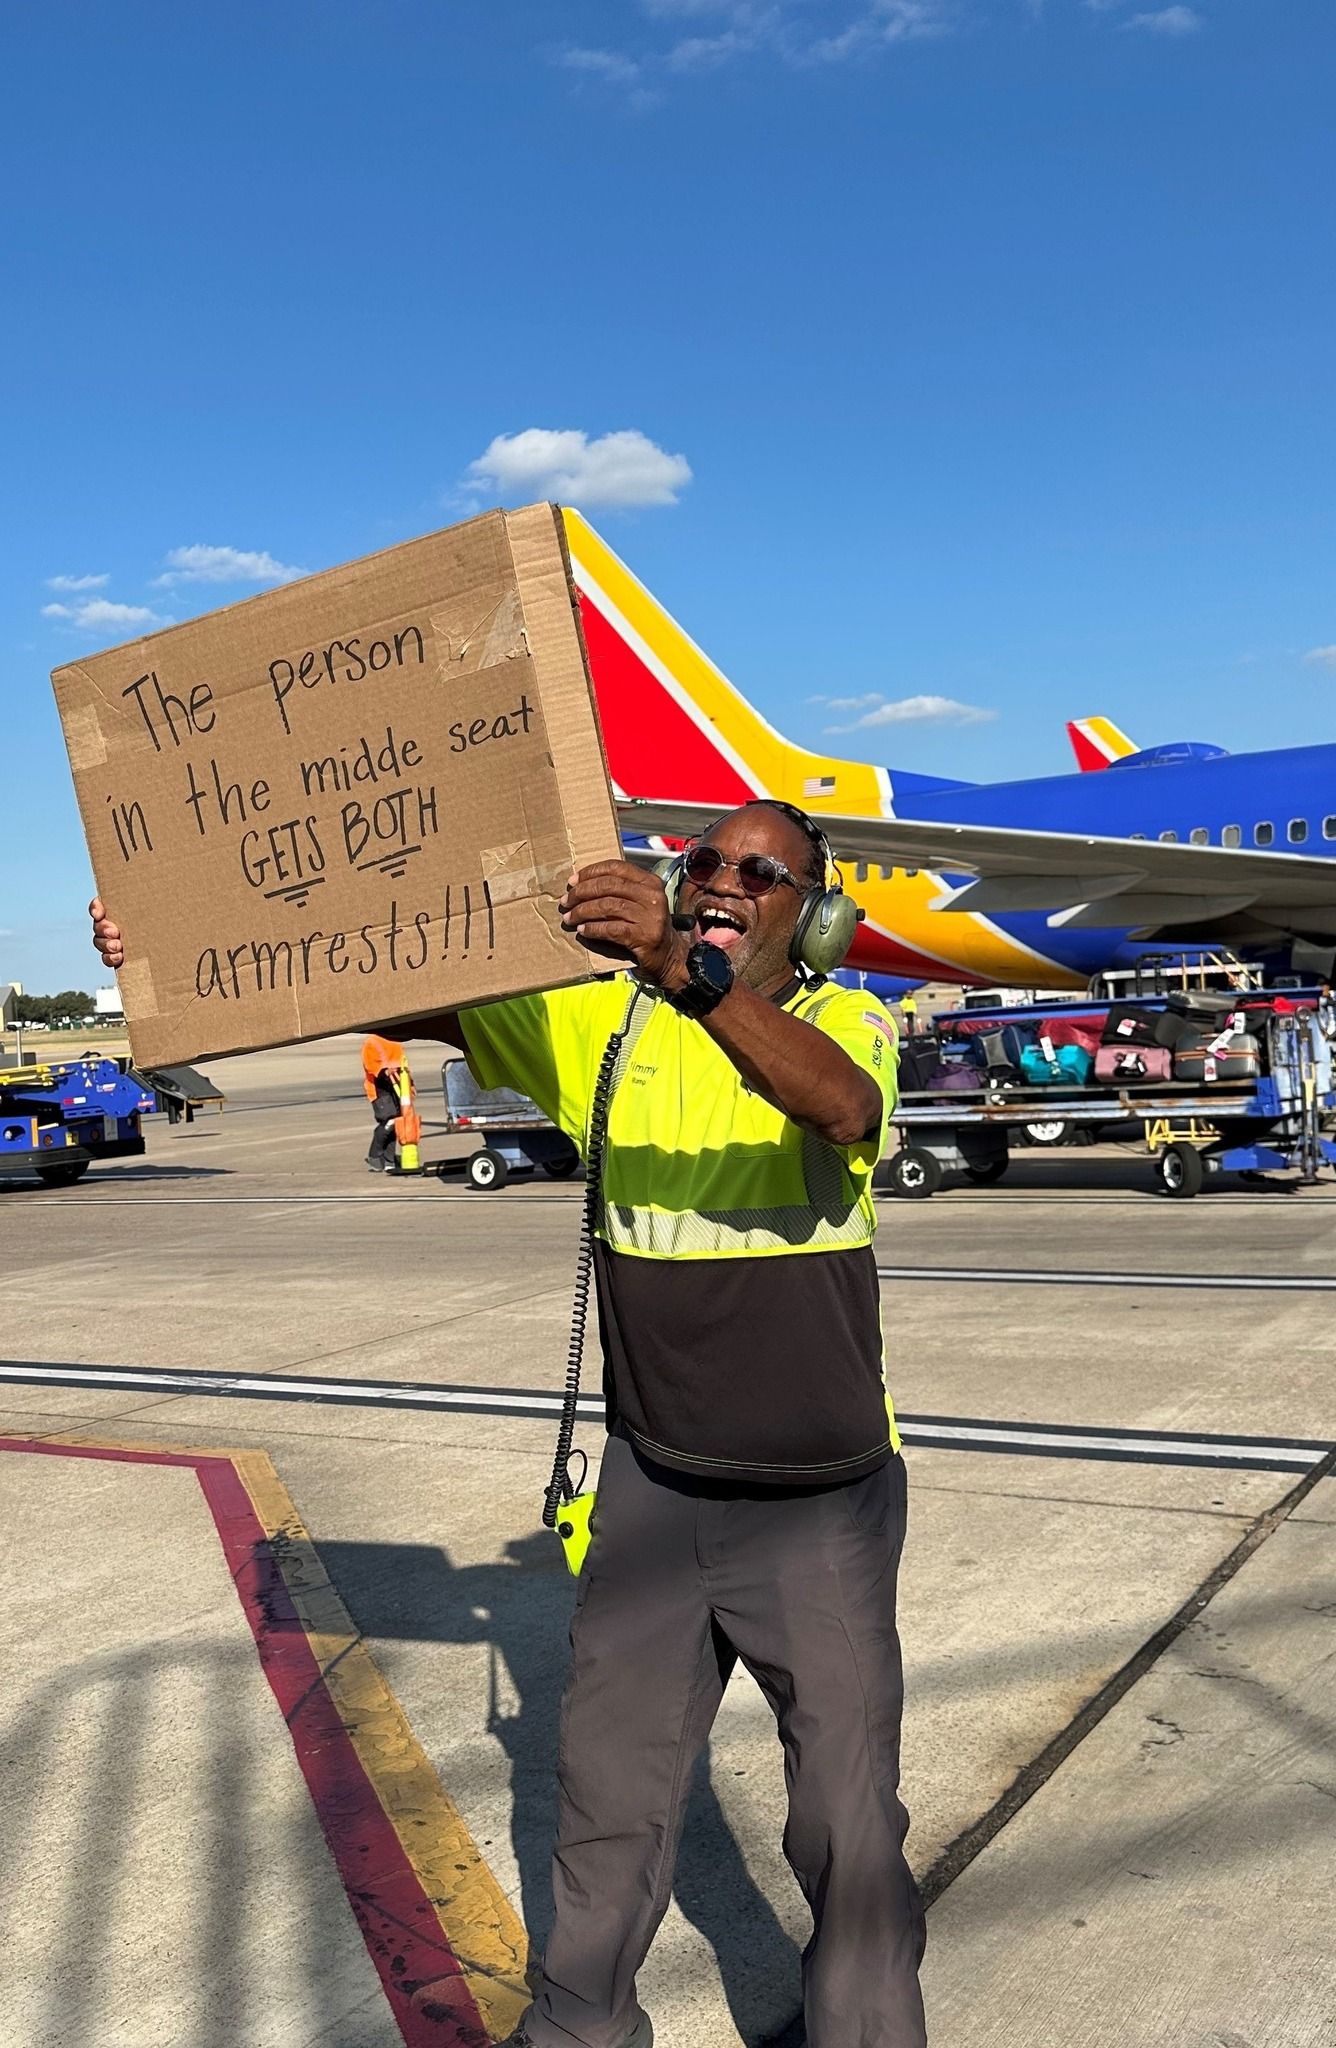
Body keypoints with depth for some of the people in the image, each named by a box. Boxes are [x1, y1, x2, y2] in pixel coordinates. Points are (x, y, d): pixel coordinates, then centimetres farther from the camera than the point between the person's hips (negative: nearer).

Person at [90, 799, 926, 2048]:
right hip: (651, 1485, 3)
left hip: (824, 1501, -2)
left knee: (850, 1824, 11)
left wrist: (688, 969, -49)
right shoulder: (601, 1019, -2)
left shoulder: (846, 1024, -9)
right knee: (606, 1798, 17)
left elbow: (842, 1109, -33)